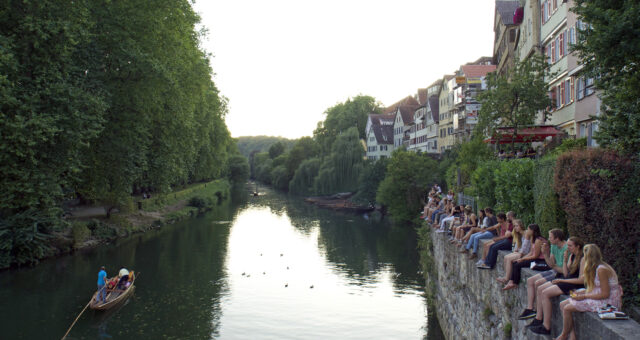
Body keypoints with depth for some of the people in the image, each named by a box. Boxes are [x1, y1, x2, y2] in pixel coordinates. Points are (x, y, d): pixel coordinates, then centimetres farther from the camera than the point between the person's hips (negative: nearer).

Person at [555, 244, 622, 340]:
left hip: (607, 302, -10)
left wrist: (584, 296, -17)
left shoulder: (601, 270, -21)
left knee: (567, 308, -15)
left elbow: (605, 294, -22)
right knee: (563, 304, 2)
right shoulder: (596, 267, 10)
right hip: (598, 299, 10)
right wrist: (581, 292, 2)